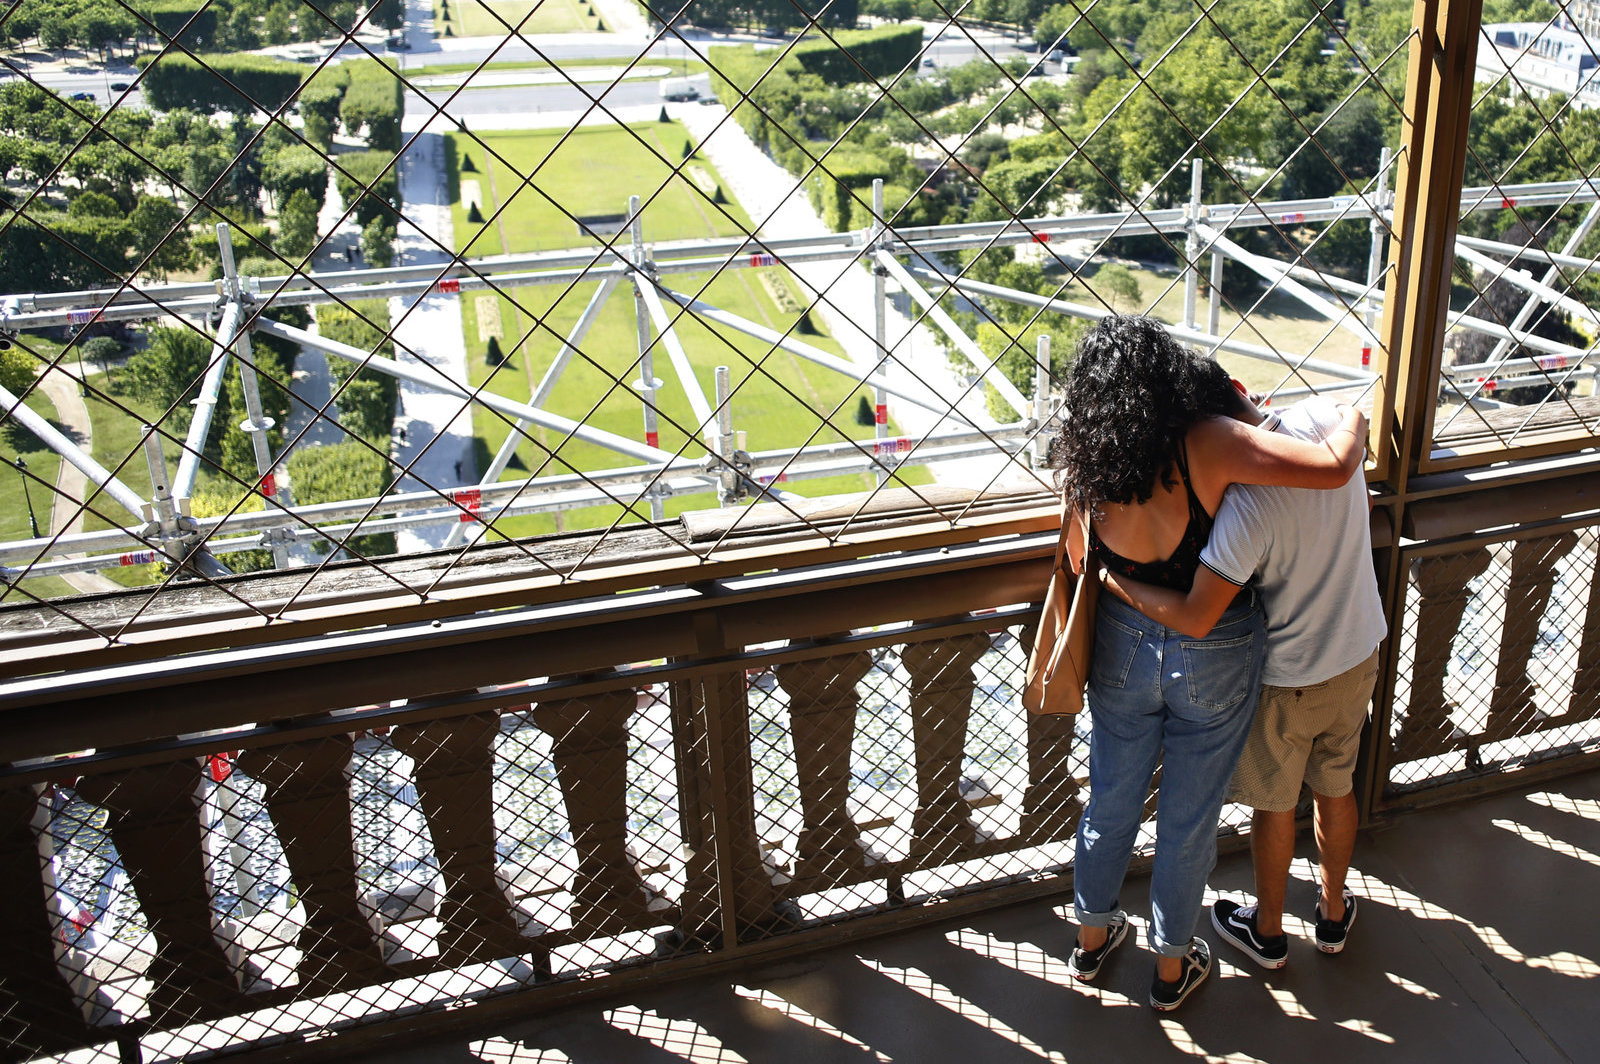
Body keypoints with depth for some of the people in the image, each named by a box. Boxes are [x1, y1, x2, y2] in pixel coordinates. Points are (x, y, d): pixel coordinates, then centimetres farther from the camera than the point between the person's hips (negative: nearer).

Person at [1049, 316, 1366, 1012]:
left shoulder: (1083, 466, -12)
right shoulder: (1208, 443, -25)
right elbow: (1333, 466, -30)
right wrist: (1352, 422, -9)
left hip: (1124, 648, 3)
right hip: (1215, 661, -3)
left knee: (1112, 799, 23)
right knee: (1188, 818, 16)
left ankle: (1093, 937, 43)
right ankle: (1172, 966, 36)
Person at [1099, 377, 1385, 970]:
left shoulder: (1248, 502, -35)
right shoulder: (1322, 416, -16)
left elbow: (1195, 619, -33)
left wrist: (1117, 582, -20)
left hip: (1289, 675, -6)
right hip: (1360, 654, 6)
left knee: (1273, 804, 17)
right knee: (1335, 788, 26)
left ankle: (1267, 931, 39)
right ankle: (1334, 912, 46)